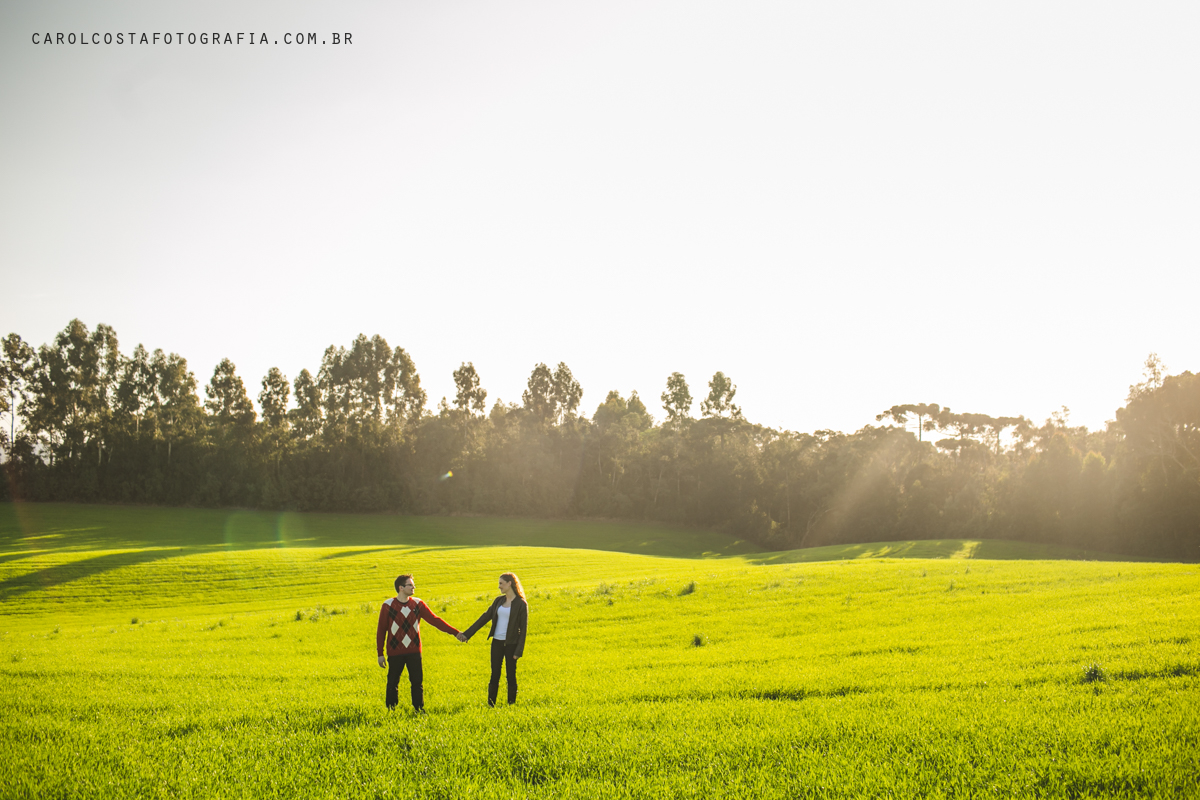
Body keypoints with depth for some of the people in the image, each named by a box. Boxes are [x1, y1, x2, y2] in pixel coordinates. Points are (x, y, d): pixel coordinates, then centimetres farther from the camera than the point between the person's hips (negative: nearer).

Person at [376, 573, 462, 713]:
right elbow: (381, 630, 1)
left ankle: (419, 709, 13)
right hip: (395, 653, -2)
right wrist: (380, 654, -1)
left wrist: (455, 632, -2)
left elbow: (435, 620, 3)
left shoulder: (418, 604, 2)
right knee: (392, 683, 3)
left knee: (417, 681, 2)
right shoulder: (388, 606, -4)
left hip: (414, 651, 2)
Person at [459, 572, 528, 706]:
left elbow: (523, 628, -8)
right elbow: (485, 617, 12)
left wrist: (519, 651, -13)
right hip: (497, 642, 4)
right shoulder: (499, 601, 9)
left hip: (511, 644, -4)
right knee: (494, 675, 4)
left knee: (511, 675, 2)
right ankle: (490, 705, 10)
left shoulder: (521, 604, -7)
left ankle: (511, 705, 12)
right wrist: (467, 634, 9)